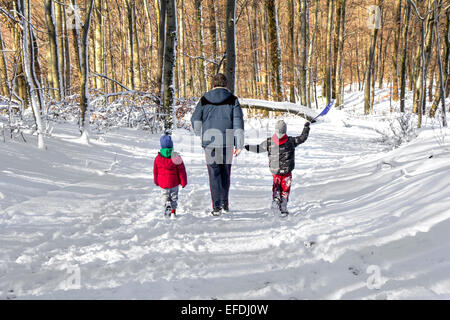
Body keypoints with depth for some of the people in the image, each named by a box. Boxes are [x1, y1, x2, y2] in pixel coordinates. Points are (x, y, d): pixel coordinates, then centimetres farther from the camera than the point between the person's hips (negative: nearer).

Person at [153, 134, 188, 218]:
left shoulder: (158, 158, -8)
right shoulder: (176, 157, -13)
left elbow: (155, 171, 4)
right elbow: (181, 171, -8)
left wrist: (156, 181, 20)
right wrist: (183, 182, 2)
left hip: (163, 183, 1)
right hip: (174, 183, 0)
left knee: (165, 195, 17)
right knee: (174, 197, 16)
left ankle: (167, 203, -12)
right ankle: (173, 211, 8)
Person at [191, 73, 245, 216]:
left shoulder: (204, 100, 3)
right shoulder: (233, 100, 1)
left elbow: (195, 120, 9)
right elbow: (238, 122, -6)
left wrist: (200, 134, 29)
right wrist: (239, 144, -5)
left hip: (209, 142, 0)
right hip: (227, 142, 1)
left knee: (214, 174, 2)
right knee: (225, 173, 15)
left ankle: (217, 206, -3)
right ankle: (225, 204, 21)